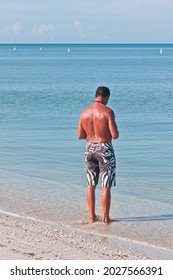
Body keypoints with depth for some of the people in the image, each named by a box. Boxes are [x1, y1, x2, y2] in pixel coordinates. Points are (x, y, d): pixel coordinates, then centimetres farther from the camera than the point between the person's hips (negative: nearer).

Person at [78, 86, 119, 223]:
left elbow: (80, 135, 6)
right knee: (106, 186, 2)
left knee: (91, 185, 14)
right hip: (105, 149, -5)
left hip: (90, 149, 5)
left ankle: (92, 216, 17)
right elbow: (115, 135, -17)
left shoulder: (85, 112, 2)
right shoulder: (108, 112, -15)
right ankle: (105, 217, 5)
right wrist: (115, 130, 5)